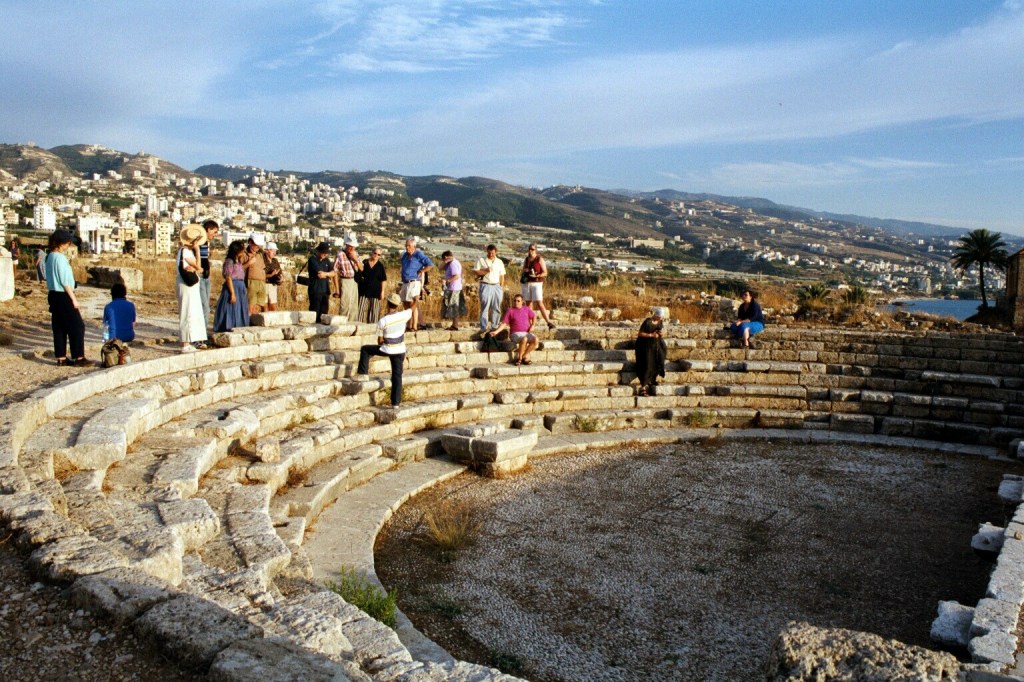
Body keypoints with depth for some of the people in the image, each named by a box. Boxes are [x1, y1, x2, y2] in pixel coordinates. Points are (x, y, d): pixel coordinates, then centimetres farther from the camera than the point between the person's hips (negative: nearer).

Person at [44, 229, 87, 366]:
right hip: (63, 295, -9)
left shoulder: (50, 256, 11)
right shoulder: (60, 257, -16)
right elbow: (65, 281, -17)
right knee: (77, 326, -2)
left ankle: (61, 358, 15)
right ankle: (78, 357, 0)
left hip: (53, 294, 9)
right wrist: (74, 298, -14)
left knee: (59, 327, 11)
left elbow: (54, 277, 14)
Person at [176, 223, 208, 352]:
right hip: (186, 286, -10)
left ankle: (195, 340, 21)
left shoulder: (189, 251, 12)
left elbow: (200, 269, 12)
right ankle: (185, 344, -5)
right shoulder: (184, 251, -16)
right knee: (187, 314, -7)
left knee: (196, 313, 13)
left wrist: (195, 269, -7)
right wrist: (197, 250, -15)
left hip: (193, 286, 10)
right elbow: (198, 266, -17)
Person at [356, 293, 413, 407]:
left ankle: (362, 373, 20)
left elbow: (380, 341, -9)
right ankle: (396, 402, 10)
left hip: (387, 350, -3)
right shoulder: (403, 316, -11)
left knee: (365, 349, 19)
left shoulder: (382, 321, -17)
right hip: (400, 351, 3)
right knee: (397, 375, 9)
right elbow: (412, 309, 13)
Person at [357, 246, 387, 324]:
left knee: (374, 311, 2)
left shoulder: (380, 266, 2)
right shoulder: (364, 263, 4)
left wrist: (382, 291, -3)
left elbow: (383, 279, 2)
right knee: (362, 310, 1)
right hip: (364, 291, 1)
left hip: (375, 292, -1)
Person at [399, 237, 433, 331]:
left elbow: (430, 264, -15)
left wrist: (420, 272, -11)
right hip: (405, 283, 8)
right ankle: (409, 326, 16)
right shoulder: (405, 255, 15)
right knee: (408, 305, 10)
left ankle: (414, 326, -6)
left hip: (414, 283, -8)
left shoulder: (418, 255, -9)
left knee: (413, 305, -9)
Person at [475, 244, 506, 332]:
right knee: (485, 308, -6)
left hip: (497, 286, 4)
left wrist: (502, 288, 7)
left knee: (496, 308, 4)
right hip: (486, 286, -3)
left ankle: (494, 326, 13)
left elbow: (502, 276, 14)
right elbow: (475, 271, -2)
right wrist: (485, 271, -15)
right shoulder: (481, 260, 4)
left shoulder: (500, 262, 13)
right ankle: (483, 327, -6)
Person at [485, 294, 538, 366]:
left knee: (535, 339, -29)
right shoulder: (510, 311, 2)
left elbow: (534, 316, 25)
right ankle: (519, 358, -18)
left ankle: (524, 356, -13)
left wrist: (532, 326, 8)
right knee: (524, 339, -38)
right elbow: (504, 324, -2)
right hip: (516, 333, -4)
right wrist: (496, 331, -16)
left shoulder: (526, 309, 13)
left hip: (527, 333, 4)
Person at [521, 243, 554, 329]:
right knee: (528, 304, 5)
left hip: (536, 284, -5)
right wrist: (521, 276, -3)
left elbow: (545, 273, -9)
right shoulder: (526, 259, 10)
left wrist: (536, 276, -25)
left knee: (539, 304, -15)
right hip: (526, 284, 5)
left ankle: (549, 322, -16)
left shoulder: (540, 259, -6)